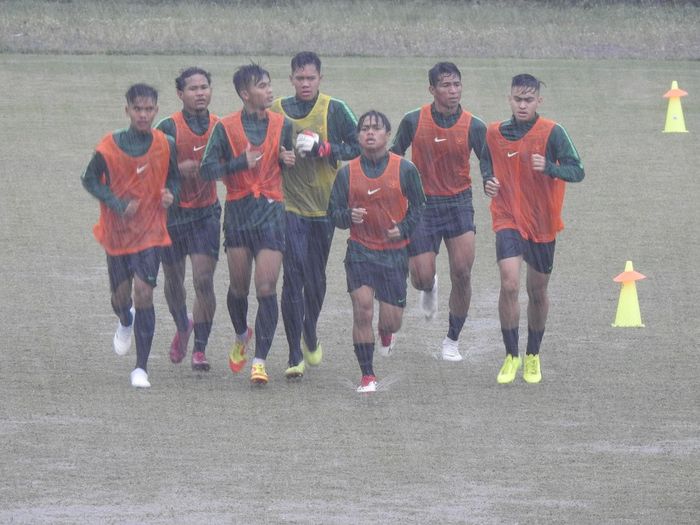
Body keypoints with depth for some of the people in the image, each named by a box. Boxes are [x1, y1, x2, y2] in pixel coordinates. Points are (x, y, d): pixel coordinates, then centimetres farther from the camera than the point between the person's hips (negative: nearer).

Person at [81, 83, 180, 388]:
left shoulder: (165, 145, -6)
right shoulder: (110, 146, -10)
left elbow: (174, 177, 10)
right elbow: (90, 180, -2)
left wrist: (170, 194, -13)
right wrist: (118, 204, -15)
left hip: (150, 231, -1)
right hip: (116, 231, 1)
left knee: (144, 292, -13)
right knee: (121, 296, 11)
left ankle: (141, 368, -8)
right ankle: (126, 323, 51)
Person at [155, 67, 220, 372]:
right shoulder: (168, 128, -8)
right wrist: (179, 168, -24)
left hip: (207, 212, 1)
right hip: (174, 212, -1)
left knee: (204, 281, -11)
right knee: (173, 280, 13)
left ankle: (200, 349, -4)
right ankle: (182, 327, 43)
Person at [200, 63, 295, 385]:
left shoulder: (282, 125, 6)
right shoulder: (225, 127, -2)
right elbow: (207, 169, -7)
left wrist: (289, 160, -2)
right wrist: (241, 162, -18)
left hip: (271, 211, 0)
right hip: (237, 212, 0)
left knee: (266, 288, -10)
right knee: (239, 287, 9)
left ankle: (260, 360, -8)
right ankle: (241, 337, 39)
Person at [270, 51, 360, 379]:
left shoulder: (335, 110, 0)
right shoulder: (276, 111, 3)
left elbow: (359, 149, -3)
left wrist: (321, 147, -14)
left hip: (324, 206, 1)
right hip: (290, 207, -1)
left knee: (316, 279, 12)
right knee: (293, 278, -11)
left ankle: (310, 335, 39)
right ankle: (295, 355, -8)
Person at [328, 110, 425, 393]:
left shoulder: (405, 169, -2)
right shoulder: (347, 173, 1)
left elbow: (419, 206, 8)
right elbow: (334, 211, 5)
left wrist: (403, 228, -8)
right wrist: (349, 217, -17)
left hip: (394, 251, 0)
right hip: (360, 250, 0)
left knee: (391, 322, 2)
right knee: (362, 306, -17)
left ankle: (385, 334, 43)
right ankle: (367, 376, -7)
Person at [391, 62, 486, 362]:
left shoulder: (474, 127, -6)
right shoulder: (414, 121, -6)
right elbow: (393, 157, 6)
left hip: (459, 203, 0)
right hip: (422, 204, 0)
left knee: (462, 273, -10)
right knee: (421, 278, -4)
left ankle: (452, 341, 6)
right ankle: (430, 289, 38)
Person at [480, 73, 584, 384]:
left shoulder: (552, 133, -10)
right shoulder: (494, 134, 0)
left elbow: (577, 171, -15)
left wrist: (549, 167, -34)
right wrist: (487, 181, -4)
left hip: (543, 222, 0)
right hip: (508, 219, 0)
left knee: (537, 292, 12)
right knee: (509, 285, -18)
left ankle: (533, 356, 32)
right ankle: (511, 356, -6)